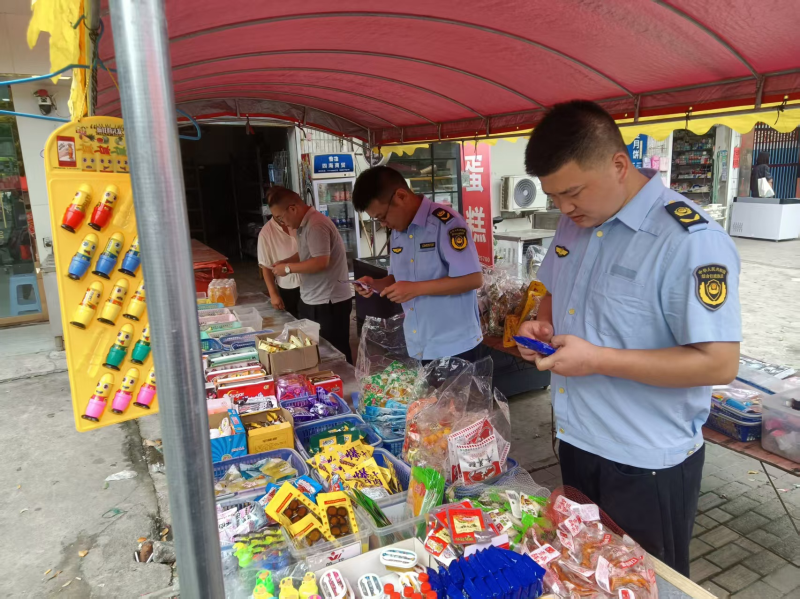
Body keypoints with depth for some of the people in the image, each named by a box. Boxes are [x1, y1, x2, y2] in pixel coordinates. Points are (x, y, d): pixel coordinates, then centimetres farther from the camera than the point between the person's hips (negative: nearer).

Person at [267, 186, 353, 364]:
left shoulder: (316, 225, -20)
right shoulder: (304, 225, 11)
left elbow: (321, 262, -27)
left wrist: (288, 268, -17)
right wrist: (285, 261, 7)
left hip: (329, 303, -10)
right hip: (312, 301, 10)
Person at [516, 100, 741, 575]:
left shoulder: (692, 241, -23)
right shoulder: (576, 221, 1)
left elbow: (720, 362, -26)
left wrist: (597, 359, -28)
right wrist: (542, 325, -5)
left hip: (648, 465, -7)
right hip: (578, 442, 7)